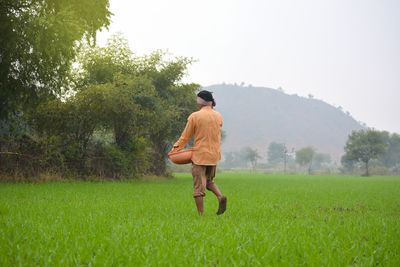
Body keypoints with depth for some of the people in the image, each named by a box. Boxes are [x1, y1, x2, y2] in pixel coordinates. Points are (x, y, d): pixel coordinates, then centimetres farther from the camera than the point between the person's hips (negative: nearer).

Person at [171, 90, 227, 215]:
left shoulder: (194, 116, -8)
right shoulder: (218, 116, 5)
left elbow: (186, 136, -3)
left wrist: (176, 147, 9)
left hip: (199, 155, -5)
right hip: (214, 155, 5)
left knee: (199, 187, 2)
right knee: (209, 181, 23)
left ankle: (201, 214, 1)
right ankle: (220, 197, -3)